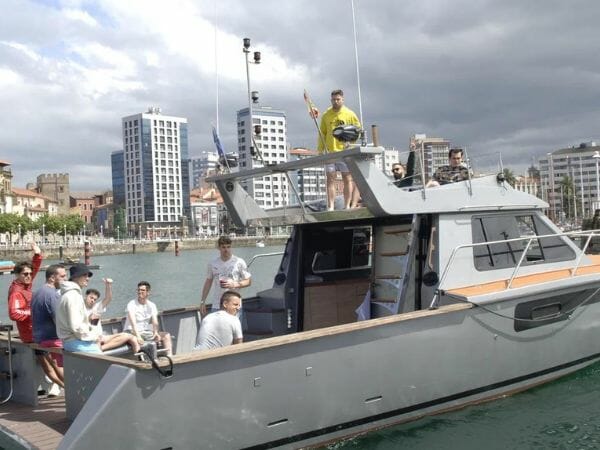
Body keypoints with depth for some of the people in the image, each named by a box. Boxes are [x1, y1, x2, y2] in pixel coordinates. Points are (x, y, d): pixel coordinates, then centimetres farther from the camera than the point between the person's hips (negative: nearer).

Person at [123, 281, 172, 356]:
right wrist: (137, 336, -39)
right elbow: (133, 321, -24)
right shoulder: (132, 304, -9)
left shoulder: (152, 305, 6)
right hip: (132, 332, -5)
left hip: (146, 332, 5)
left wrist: (156, 332, -29)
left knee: (166, 335, -12)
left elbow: (155, 322, -7)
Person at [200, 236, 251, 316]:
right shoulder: (213, 263, 6)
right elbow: (208, 282, 15)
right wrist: (202, 302, 13)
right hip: (216, 307, 3)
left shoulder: (239, 262, -4)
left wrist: (234, 284, -17)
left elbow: (248, 281, -1)